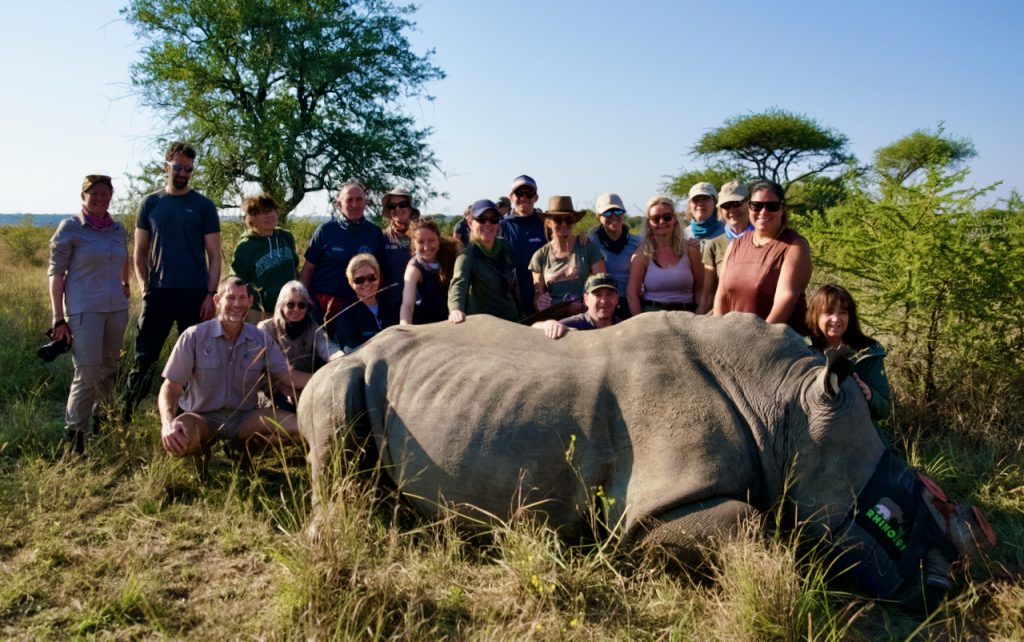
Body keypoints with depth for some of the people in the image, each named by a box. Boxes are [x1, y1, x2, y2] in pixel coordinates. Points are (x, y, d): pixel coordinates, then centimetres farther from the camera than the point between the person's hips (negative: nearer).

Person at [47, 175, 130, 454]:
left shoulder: (118, 229, 9)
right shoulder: (70, 227, -4)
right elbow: (55, 272, -5)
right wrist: (58, 318, -10)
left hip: (116, 308, 5)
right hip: (84, 310, -5)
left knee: (109, 371, 10)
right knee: (88, 374, -9)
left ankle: (98, 421, 27)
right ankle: (74, 436, 4)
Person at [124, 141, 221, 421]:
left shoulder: (203, 206, 3)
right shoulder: (150, 203, 9)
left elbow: (214, 255, 1)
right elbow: (140, 251, 11)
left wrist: (211, 294, -7)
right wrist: (145, 287, -2)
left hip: (194, 293, -1)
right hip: (158, 293, 1)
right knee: (144, 357, 1)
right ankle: (126, 415, 10)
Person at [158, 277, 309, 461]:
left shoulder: (260, 340, 2)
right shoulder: (194, 337, -9)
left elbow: (288, 375, -2)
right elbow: (171, 386, -11)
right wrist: (168, 423, -31)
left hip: (244, 417, 3)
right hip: (202, 418, -2)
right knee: (177, 438, -38)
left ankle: (244, 445, 1)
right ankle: (203, 447, -1)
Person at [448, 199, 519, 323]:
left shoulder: (505, 247, -1)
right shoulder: (468, 256, -18)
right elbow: (459, 282, -37)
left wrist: (519, 312, 14)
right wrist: (456, 309, -56)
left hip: (511, 318, 5)